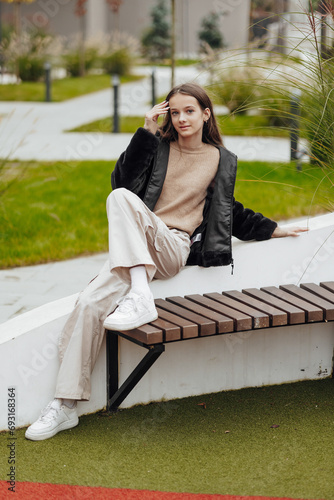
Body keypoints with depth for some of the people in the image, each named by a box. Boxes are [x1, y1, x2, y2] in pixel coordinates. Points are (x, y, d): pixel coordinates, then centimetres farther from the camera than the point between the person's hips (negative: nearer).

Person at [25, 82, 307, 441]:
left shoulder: (223, 161, 14)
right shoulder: (158, 146, 14)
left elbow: (231, 213, 28)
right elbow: (123, 179, -1)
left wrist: (273, 230, 34)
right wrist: (146, 133, -4)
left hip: (174, 247, -2)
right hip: (133, 247, 2)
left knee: (120, 198, -31)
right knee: (90, 302, -26)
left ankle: (139, 297, -38)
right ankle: (65, 405, -20)